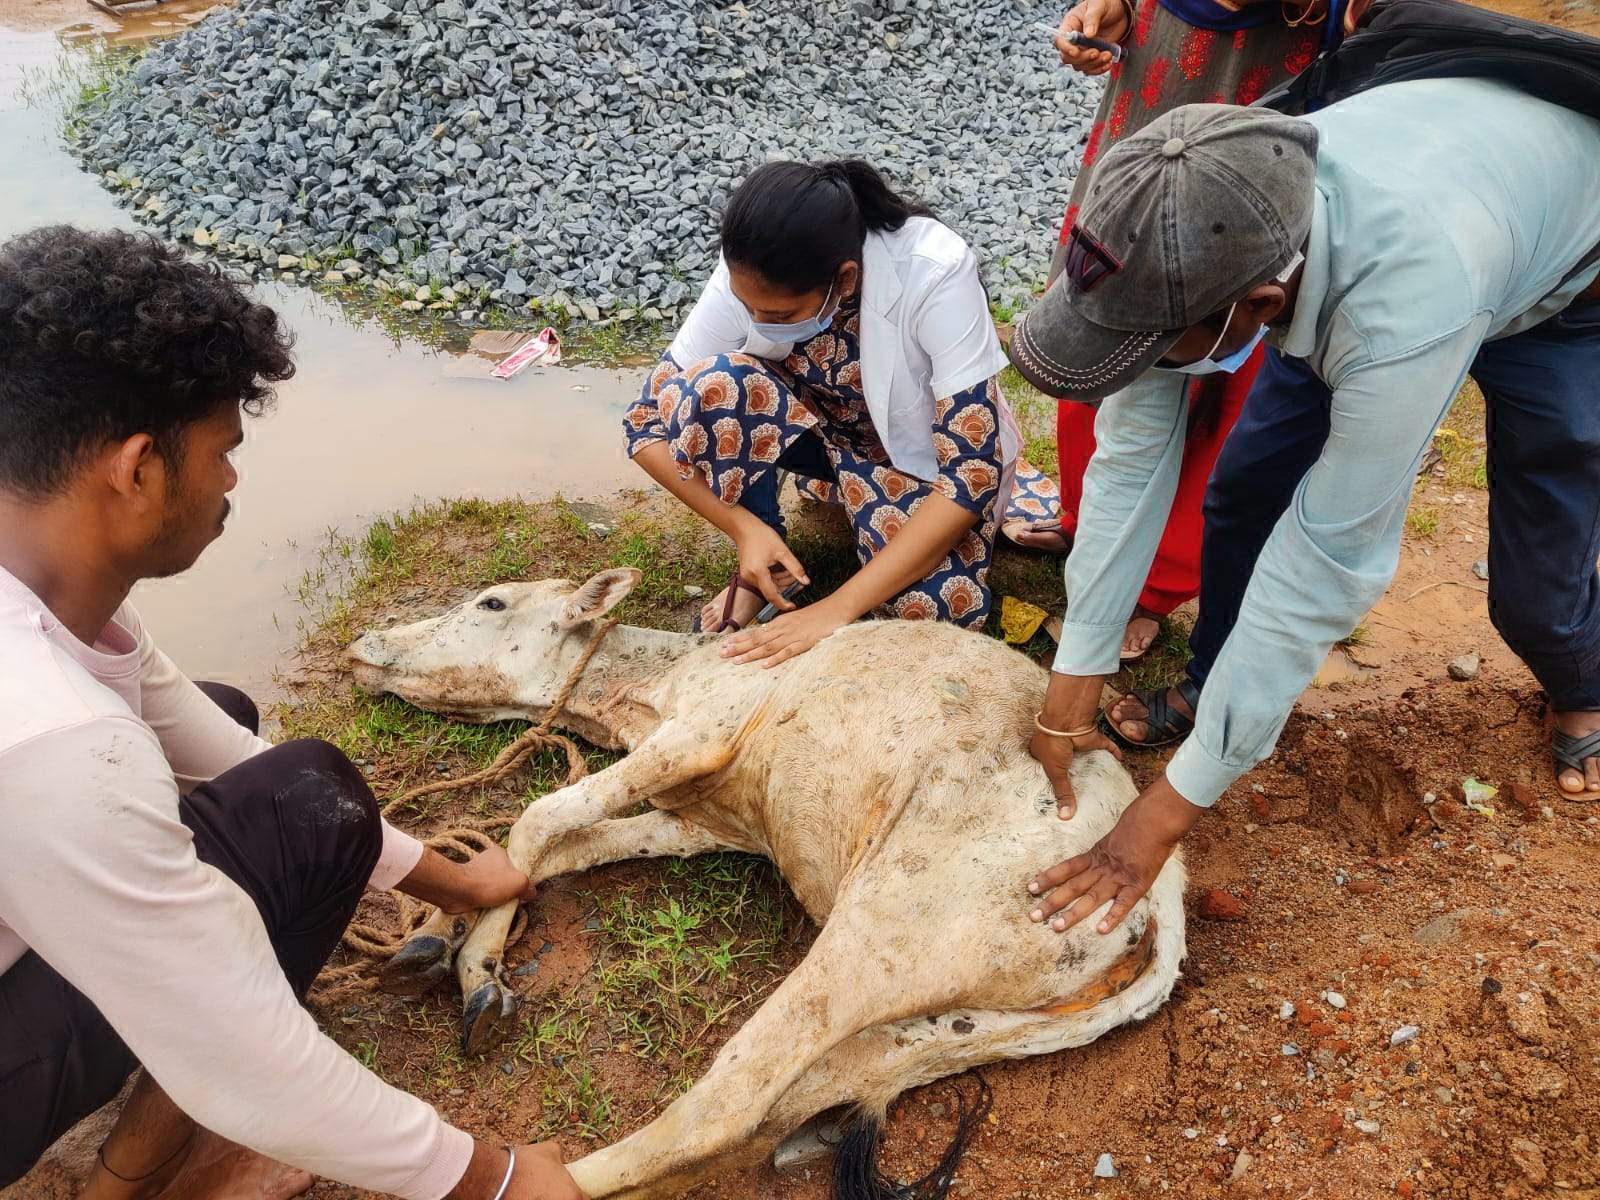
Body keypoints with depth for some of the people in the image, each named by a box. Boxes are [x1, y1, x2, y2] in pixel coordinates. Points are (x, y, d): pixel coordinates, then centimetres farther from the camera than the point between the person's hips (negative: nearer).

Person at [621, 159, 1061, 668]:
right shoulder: (751, 275, -24)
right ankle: (766, 567, -5)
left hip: (923, 448, -2)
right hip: (815, 426, 2)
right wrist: (746, 528, -29)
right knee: (715, 386, -29)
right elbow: (648, 421, -16)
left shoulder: (935, 276, -35)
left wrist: (837, 608, -39)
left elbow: (971, 472, -35)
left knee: (937, 610, -29)